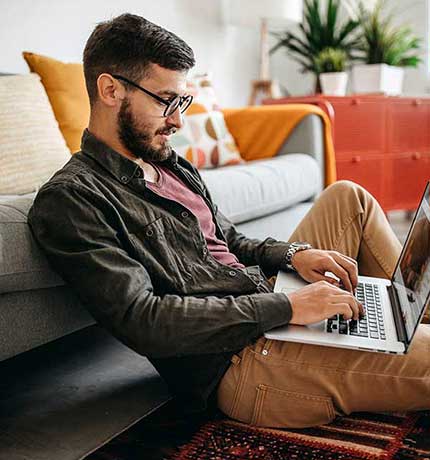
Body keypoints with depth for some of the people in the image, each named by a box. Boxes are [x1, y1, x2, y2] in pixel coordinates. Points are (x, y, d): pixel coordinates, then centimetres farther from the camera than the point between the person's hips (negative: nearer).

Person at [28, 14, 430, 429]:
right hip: (238, 364, -9)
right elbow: (140, 321, -23)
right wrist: (286, 307, -23)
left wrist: (292, 253, 0)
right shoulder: (68, 200, -14)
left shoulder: (171, 165, 15)